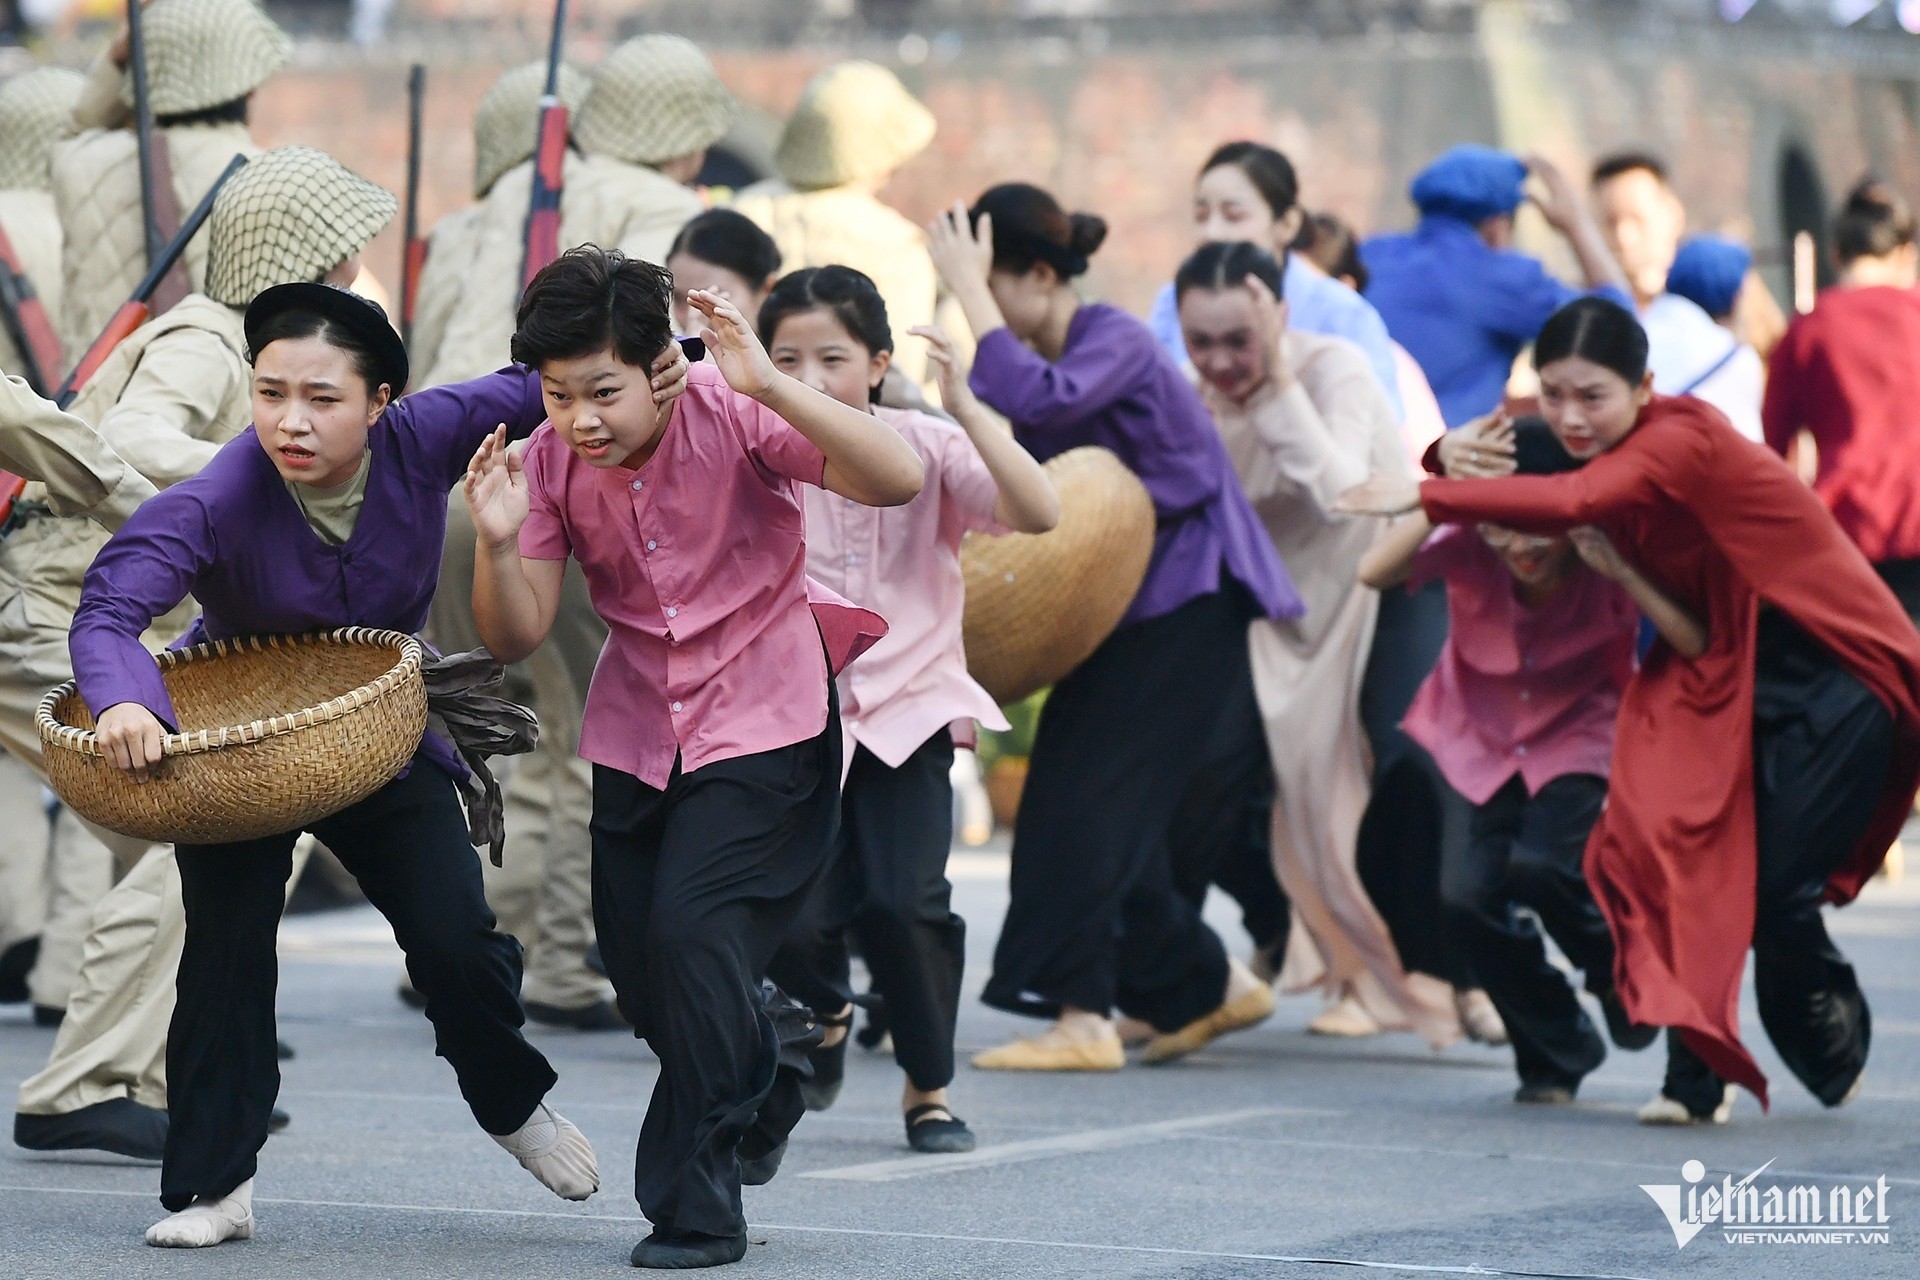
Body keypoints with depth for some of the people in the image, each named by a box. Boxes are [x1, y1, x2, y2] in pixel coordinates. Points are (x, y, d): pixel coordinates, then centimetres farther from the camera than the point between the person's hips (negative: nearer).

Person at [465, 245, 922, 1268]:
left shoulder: (732, 417, -19)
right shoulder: (548, 461, -7)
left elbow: (897, 482, -31)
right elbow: (517, 637, -5)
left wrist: (768, 386, -41)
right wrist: (498, 541, -26)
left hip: (762, 723, -5)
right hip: (635, 739, 5)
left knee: (692, 929, -19)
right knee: (635, 965, 10)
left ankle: (696, 1207, -6)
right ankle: (762, 1090, 43)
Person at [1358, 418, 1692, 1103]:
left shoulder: (1606, 557, -23)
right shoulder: (1470, 547, -21)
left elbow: (1696, 645, -35)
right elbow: (1374, 572, -39)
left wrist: (1621, 570, -43)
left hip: (1579, 734, -2)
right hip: (1483, 738, 2)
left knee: (1538, 867, -27)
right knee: (1467, 896, -15)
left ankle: (1623, 980, 7)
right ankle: (1557, 1049, 11)